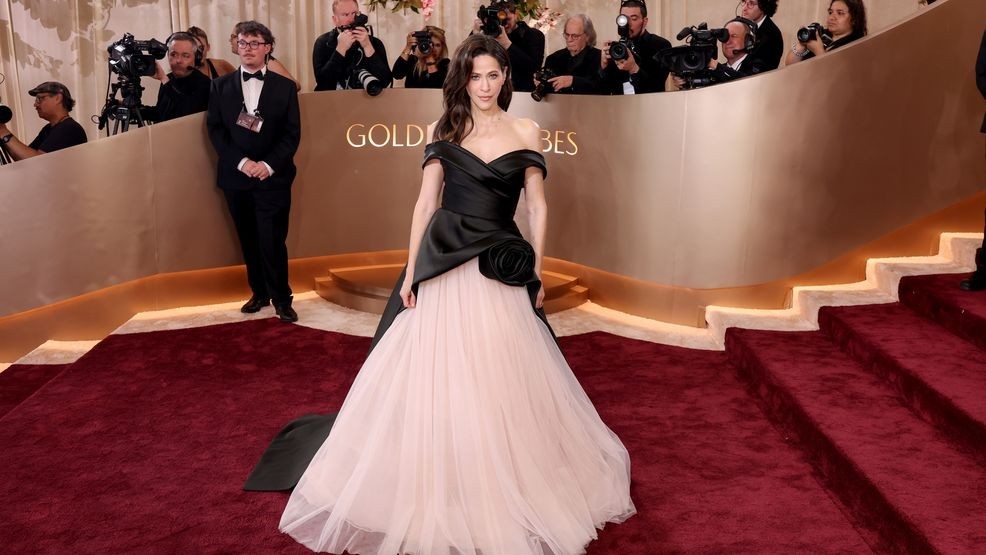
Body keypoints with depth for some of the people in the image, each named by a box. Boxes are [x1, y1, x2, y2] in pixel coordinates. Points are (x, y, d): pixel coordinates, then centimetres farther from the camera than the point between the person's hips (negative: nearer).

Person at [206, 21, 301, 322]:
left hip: (273, 177, -2)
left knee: (273, 241, -5)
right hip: (236, 177, 2)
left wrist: (269, 164, -14)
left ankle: (281, 299, 8)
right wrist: (241, 162, -11)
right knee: (249, 241, 10)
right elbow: (215, 129, 2)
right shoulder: (221, 85, 8)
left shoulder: (285, 86, 4)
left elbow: (292, 133, -1)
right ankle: (260, 293, 24)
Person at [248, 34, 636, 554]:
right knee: (432, 378, 5)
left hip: (501, 269, 0)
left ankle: (502, 490, 27)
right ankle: (436, 491, 22)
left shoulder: (525, 131, 5)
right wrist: (411, 271, -1)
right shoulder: (442, 129, 6)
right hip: (442, 263, 1)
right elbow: (426, 202, 3)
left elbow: (537, 206, 4)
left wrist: (536, 273, -1)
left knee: (502, 381, 6)